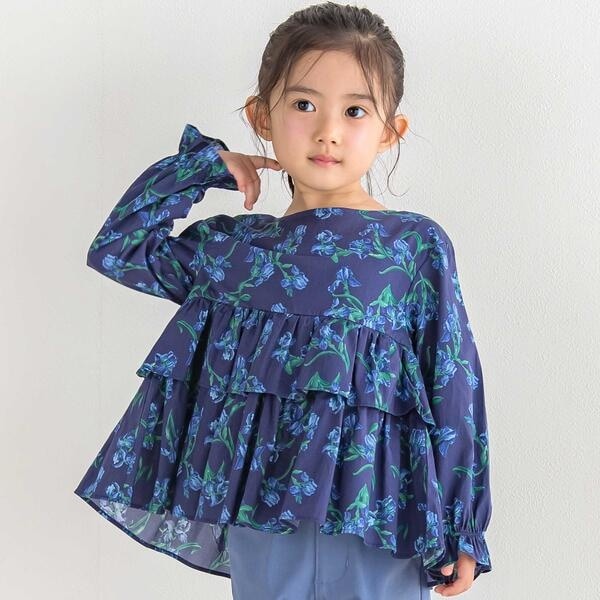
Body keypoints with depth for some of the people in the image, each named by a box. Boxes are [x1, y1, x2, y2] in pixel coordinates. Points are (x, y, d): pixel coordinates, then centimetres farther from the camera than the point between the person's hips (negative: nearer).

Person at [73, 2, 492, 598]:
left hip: (372, 511, -2)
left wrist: (461, 530, -3)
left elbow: (455, 384, -2)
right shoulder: (231, 246, 6)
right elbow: (115, 247, 12)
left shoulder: (417, 244, -3)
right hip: (258, 500, 3)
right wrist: (202, 162, 8)